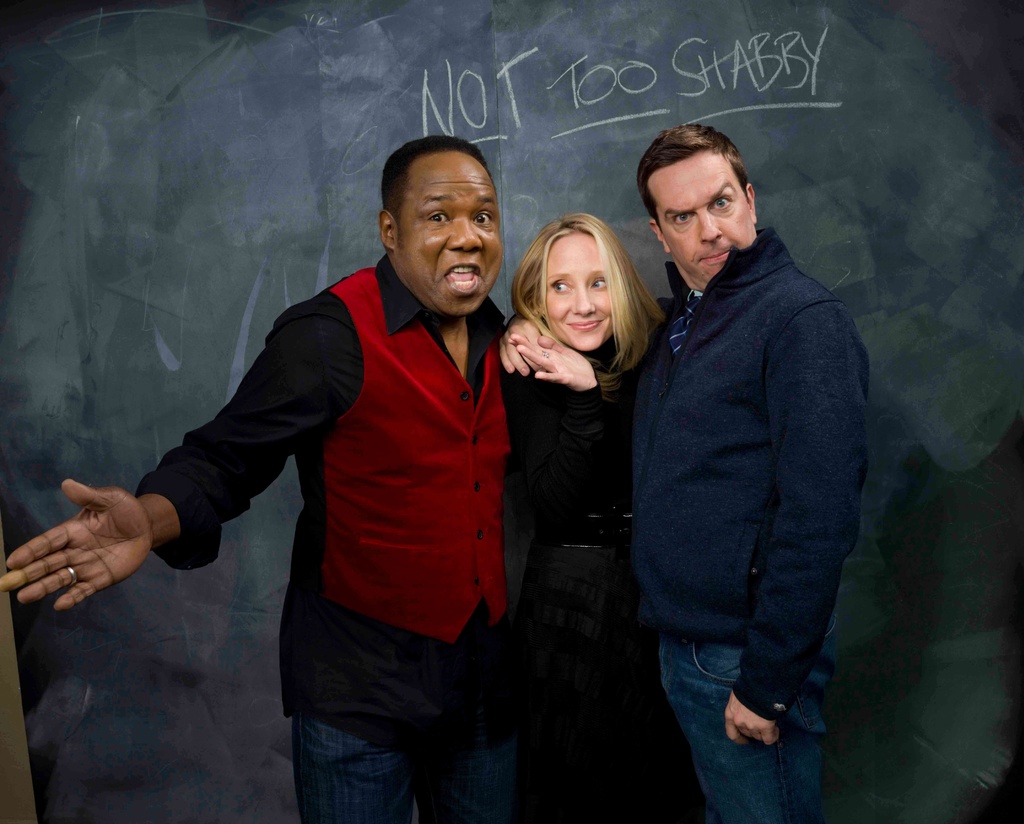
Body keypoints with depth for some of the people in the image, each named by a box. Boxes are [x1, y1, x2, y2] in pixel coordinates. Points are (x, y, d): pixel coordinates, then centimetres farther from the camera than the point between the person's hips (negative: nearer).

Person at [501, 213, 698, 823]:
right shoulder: (530, 376, -9)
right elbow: (556, 503, -21)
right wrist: (583, 395, -28)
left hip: (661, 587, 4)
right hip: (572, 597, -3)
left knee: (660, 773, 18)